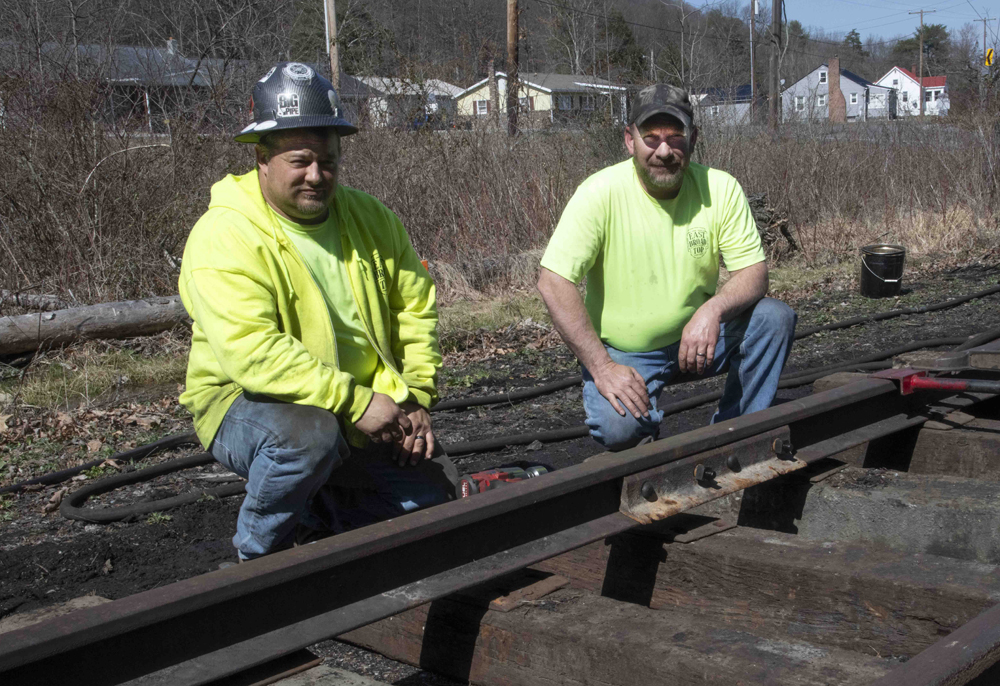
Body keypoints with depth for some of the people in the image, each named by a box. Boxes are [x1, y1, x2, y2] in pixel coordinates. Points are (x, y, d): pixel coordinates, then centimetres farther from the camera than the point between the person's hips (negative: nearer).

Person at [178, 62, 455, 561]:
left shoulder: (370, 219, 2)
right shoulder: (224, 236, -19)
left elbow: (417, 308, 9)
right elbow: (252, 353, -30)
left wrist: (414, 398, -5)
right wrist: (355, 401, -31)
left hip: (366, 408, 6)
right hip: (248, 401, -6)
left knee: (434, 494, -3)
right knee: (309, 436, -38)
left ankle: (312, 520, 20)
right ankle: (258, 557, -9)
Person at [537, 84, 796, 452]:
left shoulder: (720, 189, -9)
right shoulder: (600, 193, -17)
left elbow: (753, 273, -8)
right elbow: (553, 282, -20)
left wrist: (713, 310, -31)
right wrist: (602, 367, -25)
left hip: (699, 335, 3)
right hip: (624, 351, -3)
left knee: (775, 317, -20)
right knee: (620, 428, -30)